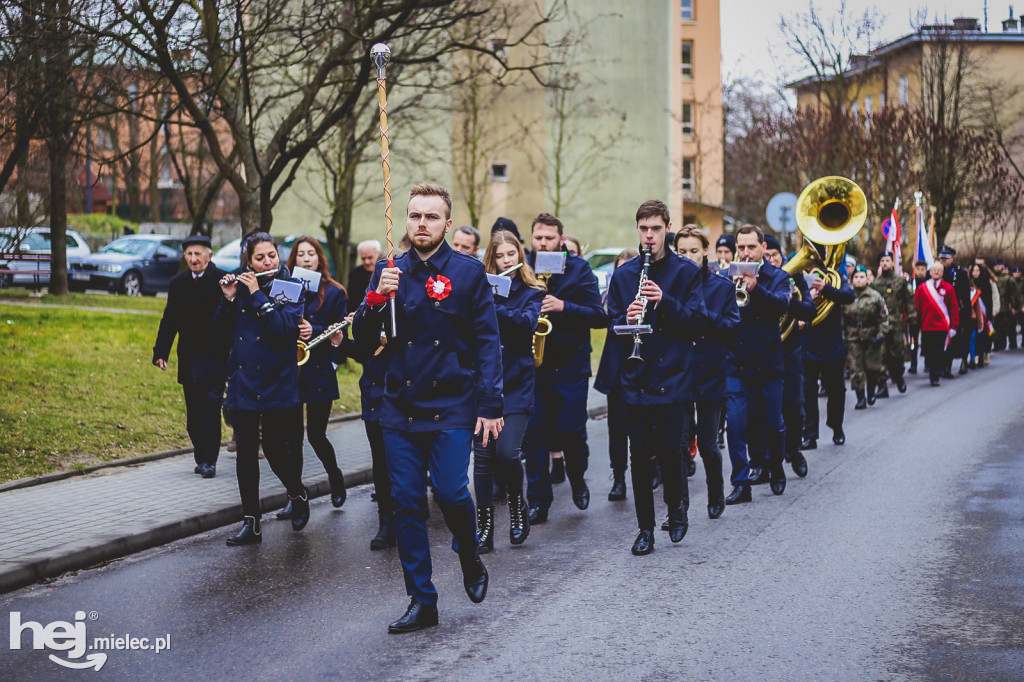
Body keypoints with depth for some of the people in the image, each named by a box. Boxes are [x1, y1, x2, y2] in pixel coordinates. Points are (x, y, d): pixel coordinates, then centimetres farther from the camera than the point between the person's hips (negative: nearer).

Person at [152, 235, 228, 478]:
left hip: (215, 357, -5)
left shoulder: (223, 281, -7)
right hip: (189, 359, 5)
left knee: (210, 407, -9)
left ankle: (209, 461, -3)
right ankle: (201, 458, 20)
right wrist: (161, 352, 2)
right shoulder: (178, 283, 9)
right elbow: (169, 320, 9)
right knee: (193, 411, 9)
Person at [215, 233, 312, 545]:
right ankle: (251, 522, 10)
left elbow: (285, 328, -18)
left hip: (276, 383, -4)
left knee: (276, 448, -1)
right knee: (245, 452, 3)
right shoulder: (240, 285, 8)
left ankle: (299, 496, 28)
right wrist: (228, 299, -11)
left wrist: (257, 294, -18)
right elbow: (221, 329, 5)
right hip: (242, 382, 4)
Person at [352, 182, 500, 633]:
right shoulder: (390, 272, 7)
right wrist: (377, 298, -14)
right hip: (401, 406, 3)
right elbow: (363, 340, 5)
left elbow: (487, 342, -1)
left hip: (452, 405, -3)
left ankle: (470, 560, 21)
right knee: (406, 501, 3)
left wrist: (490, 406, -8)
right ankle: (421, 601, 13)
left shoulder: (469, 272, -1)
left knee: (451, 492, -12)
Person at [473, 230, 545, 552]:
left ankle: (517, 503, 14)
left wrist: (490, 305, -24)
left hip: (516, 383, -1)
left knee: (507, 451, -13)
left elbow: (527, 323, -15)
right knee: (482, 455, -2)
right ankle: (485, 527, 7)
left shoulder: (532, 293, 5)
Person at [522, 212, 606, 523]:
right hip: (531, 366, 2)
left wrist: (564, 306, -22)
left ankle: (577, 479, 30)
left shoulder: (579, 270, -2)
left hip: (570, 366, -2)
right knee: (534, 433, 0)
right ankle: (538, 501, 8)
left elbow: (599, 316, -9)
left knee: (571, 431, 0)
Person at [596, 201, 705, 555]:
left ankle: (678, 506, 24)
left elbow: (697, 321, -5)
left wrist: (665, 301, -19)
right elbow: (612, 323, 9)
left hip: (673, 377, -2)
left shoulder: (686, 272, 2)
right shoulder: (623, 274, 10)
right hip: (635, 378, 2)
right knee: (640, 455, 4)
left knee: (669, 451, -4)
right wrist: (625, 320, -13)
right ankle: (645, 528, 14)